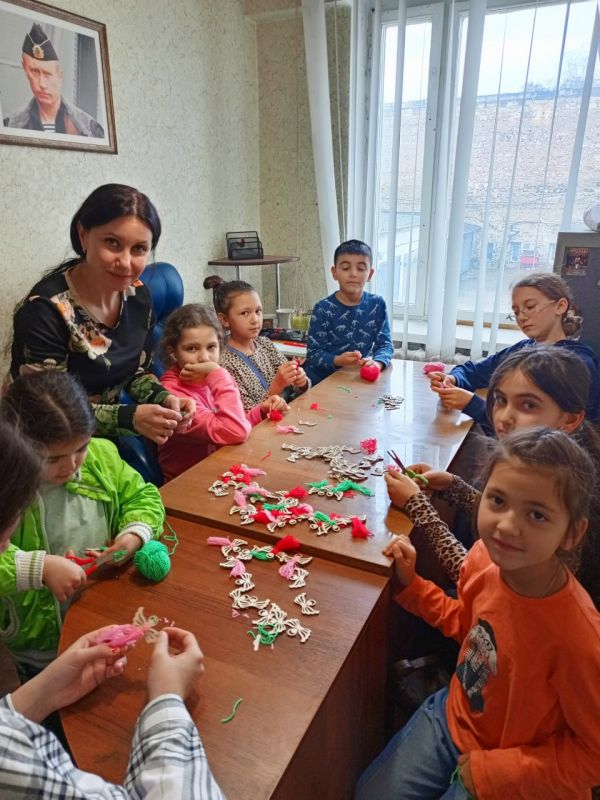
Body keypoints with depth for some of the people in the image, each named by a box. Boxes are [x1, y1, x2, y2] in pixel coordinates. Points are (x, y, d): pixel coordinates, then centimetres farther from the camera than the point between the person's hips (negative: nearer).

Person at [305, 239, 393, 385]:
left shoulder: (377, 304, 2)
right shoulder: (323, 308, -8)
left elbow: (385, 343, -1)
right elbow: (313, 353, -10)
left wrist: (377, 363, -23)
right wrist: (337, 360, -30)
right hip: (322, 380, -1)